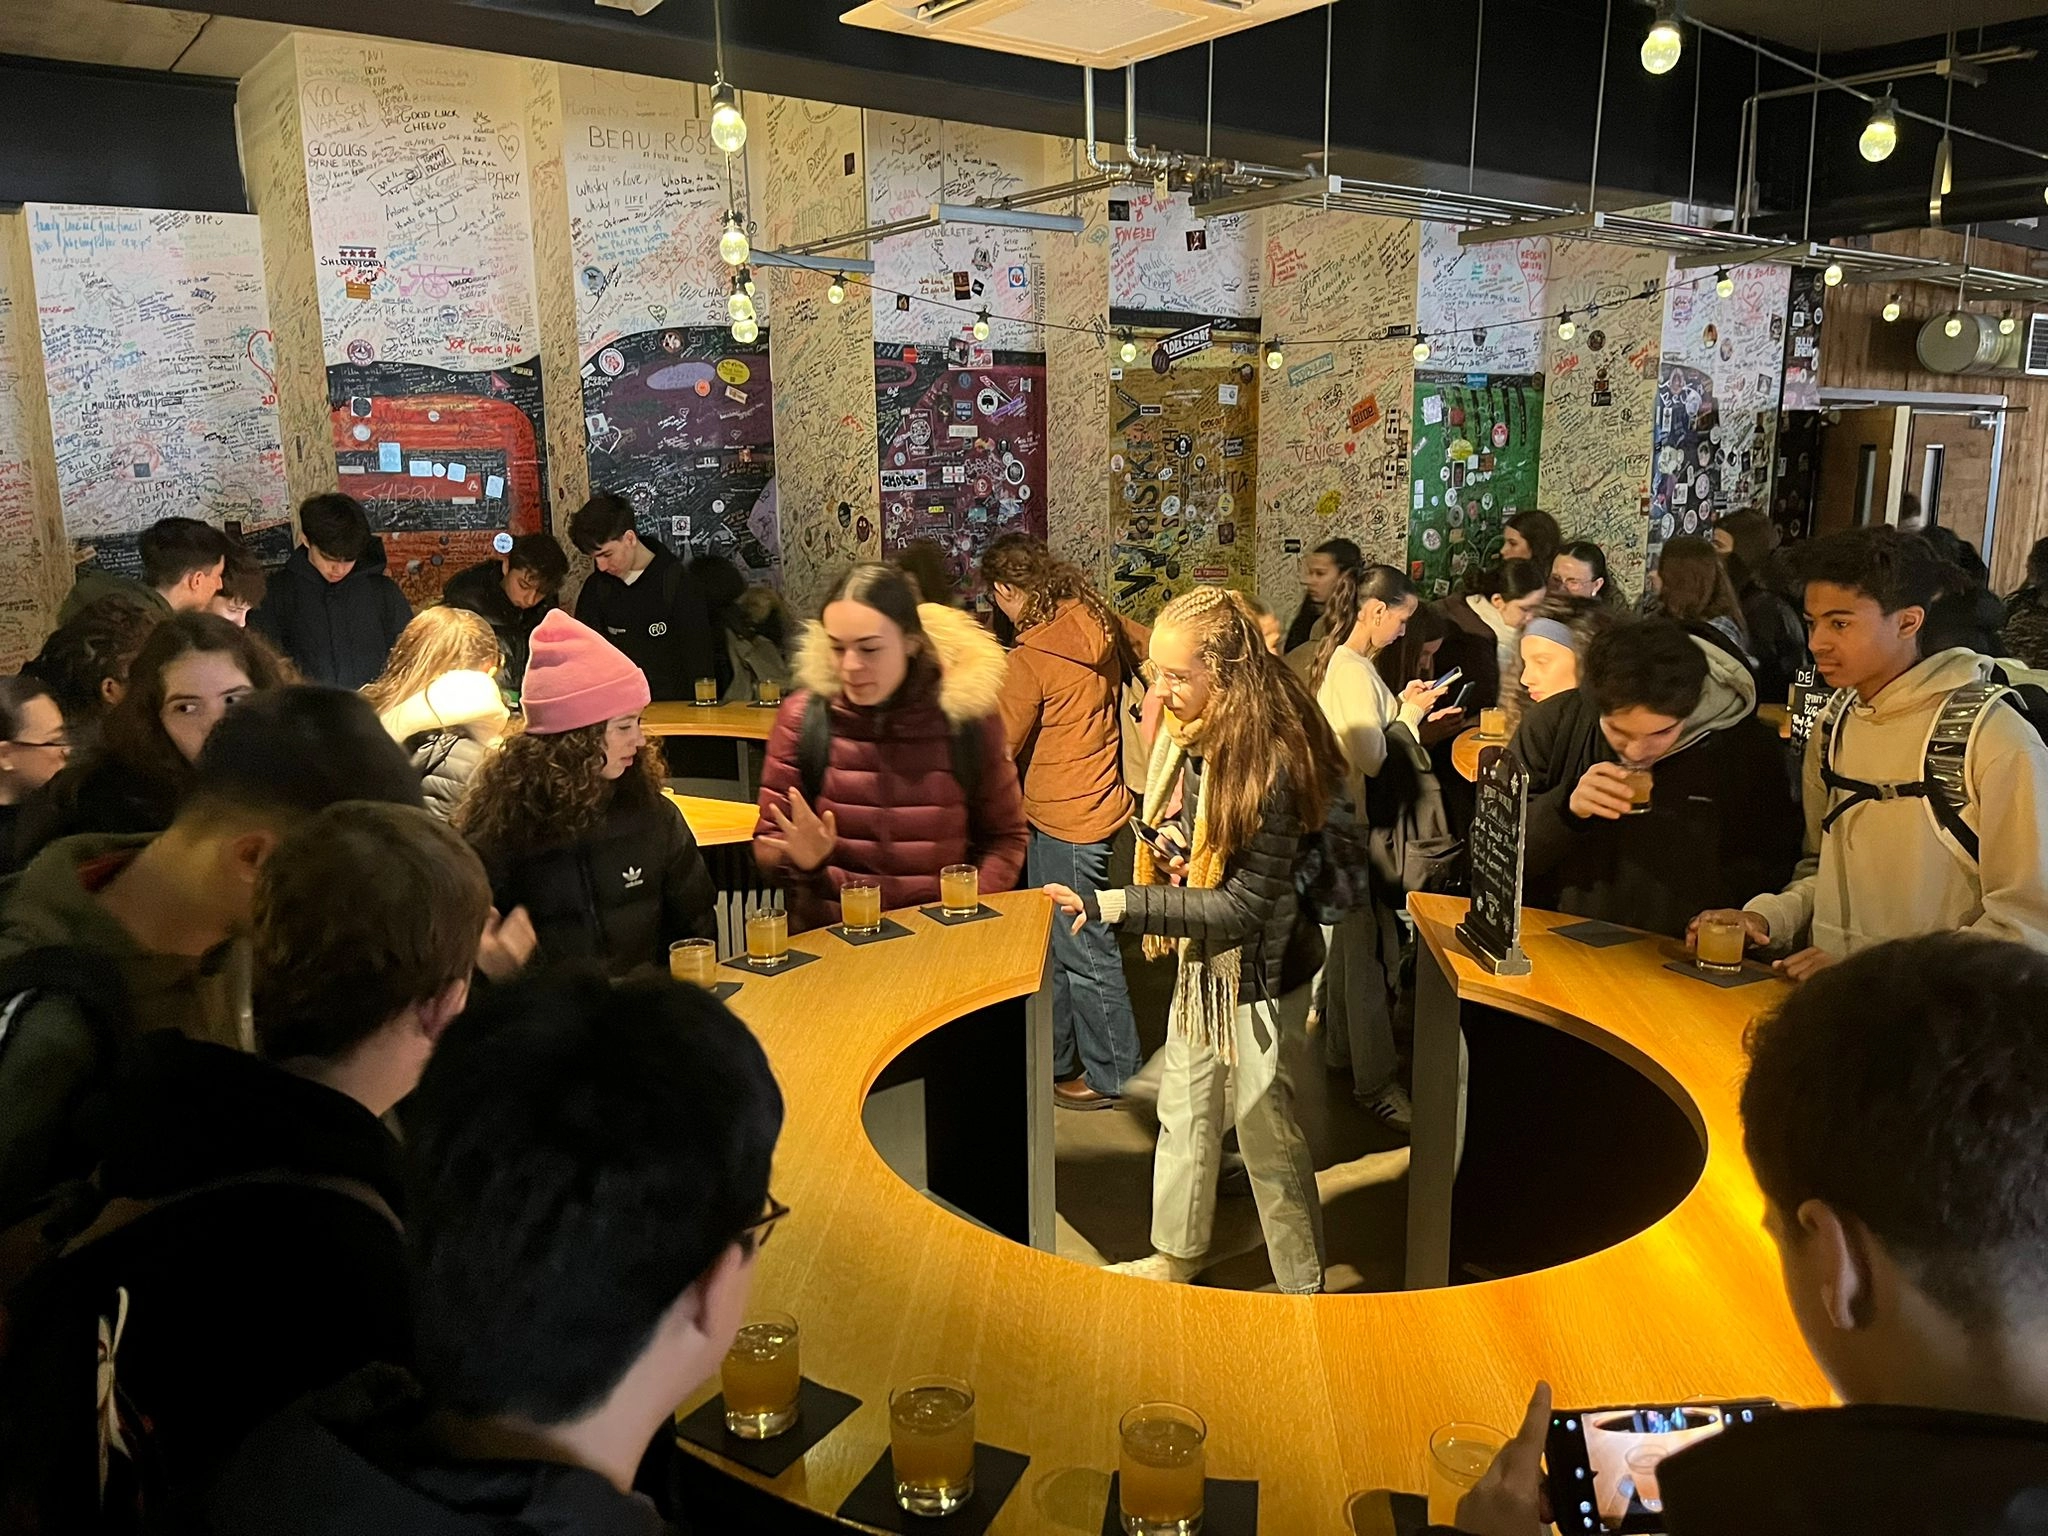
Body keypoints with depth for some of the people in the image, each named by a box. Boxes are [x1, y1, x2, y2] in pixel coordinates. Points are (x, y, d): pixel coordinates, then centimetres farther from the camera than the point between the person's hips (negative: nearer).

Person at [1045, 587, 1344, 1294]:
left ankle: (1303, 1285, 30)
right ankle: (1176, 1256, 44)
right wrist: (1163, 845, -4)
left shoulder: (1270, 762, -29)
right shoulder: (1185, 738, -4)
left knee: (1264, 1130, 8)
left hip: (1258, 972, -8)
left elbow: (1245, 905, -30)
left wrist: (1112, 905, -32)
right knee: (1183, 1114, 22)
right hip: (1199, 961, 8)